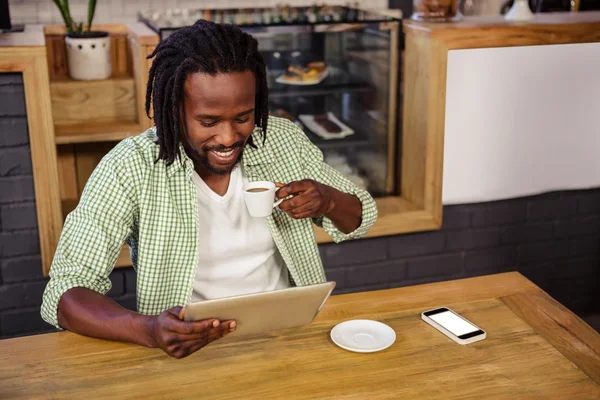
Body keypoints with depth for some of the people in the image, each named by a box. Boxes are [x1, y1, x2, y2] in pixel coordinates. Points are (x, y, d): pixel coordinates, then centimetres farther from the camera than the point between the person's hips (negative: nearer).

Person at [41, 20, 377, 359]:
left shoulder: (285, 140, -3)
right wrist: (148, 330, -38)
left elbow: (362, 216, 9)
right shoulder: (130, 169, -15)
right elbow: (65, 294, -18)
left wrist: (329, 201, -15)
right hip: (190, 348, -2)